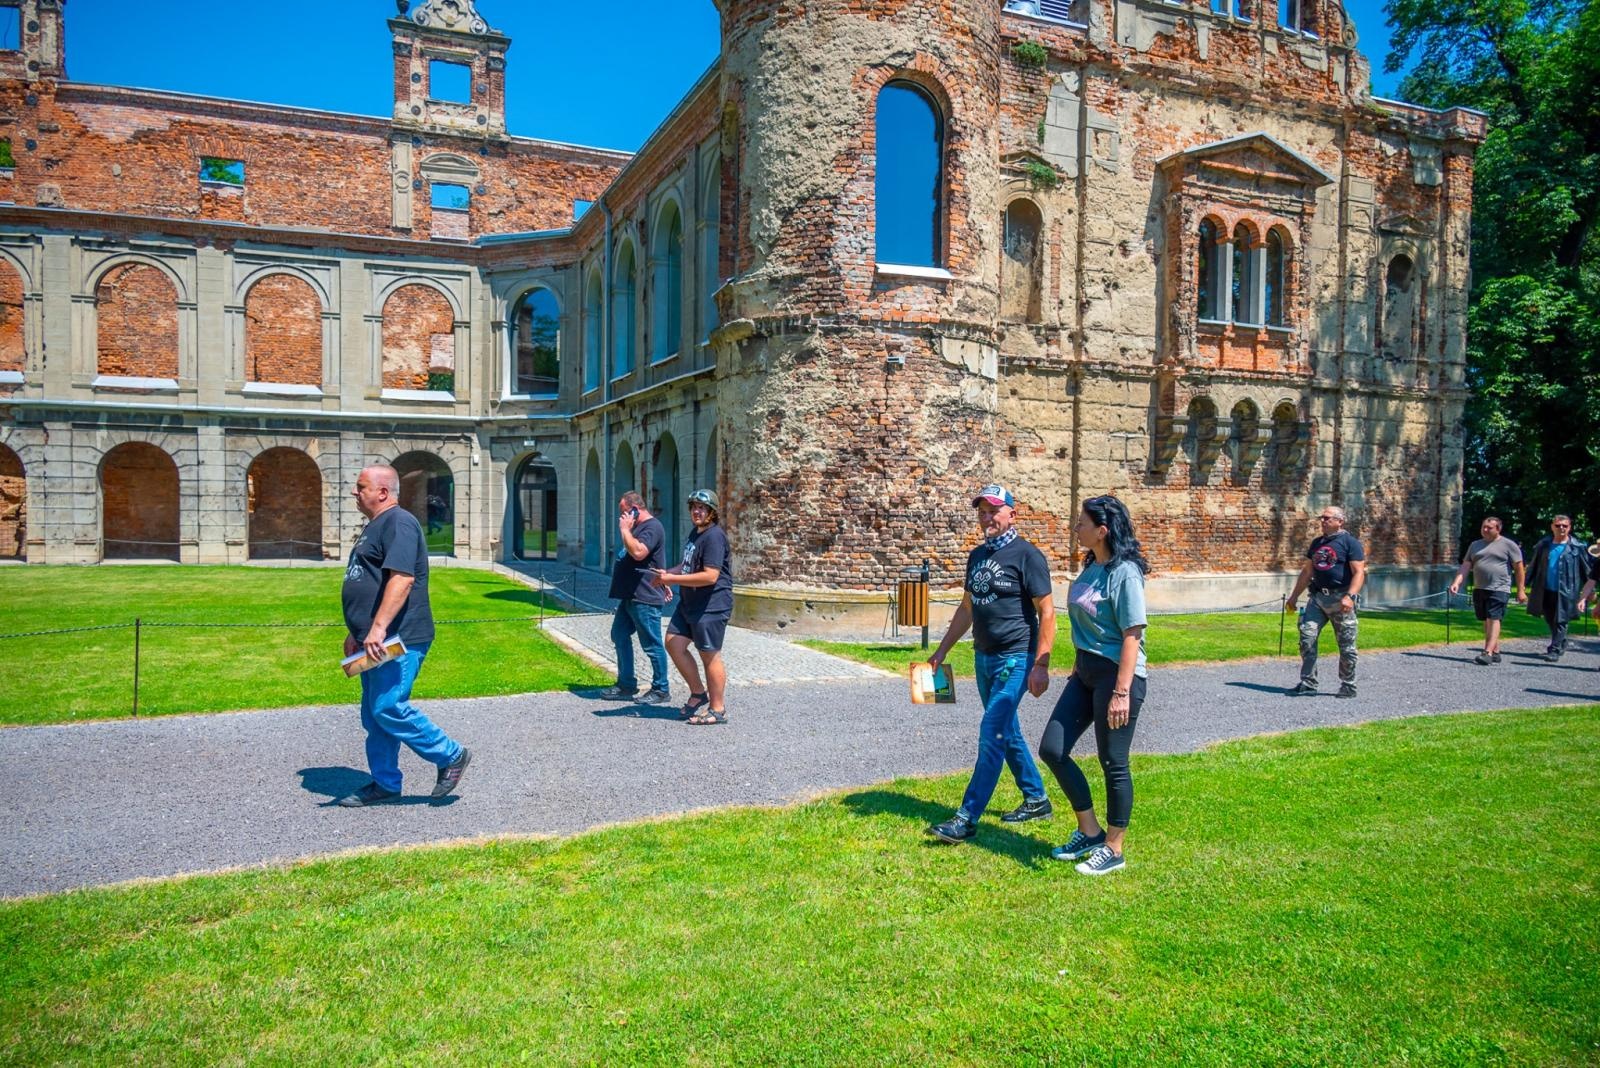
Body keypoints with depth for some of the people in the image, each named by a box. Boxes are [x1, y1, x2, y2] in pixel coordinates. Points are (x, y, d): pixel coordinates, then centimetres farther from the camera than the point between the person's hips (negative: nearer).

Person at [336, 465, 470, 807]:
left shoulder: (398, 523, -14)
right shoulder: (376, 526, 20)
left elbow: (402, 578, -27)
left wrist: (378, 628, -32)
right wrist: (356, 633, 26)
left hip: (398, 640, -11)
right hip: (376, 640, 11)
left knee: (388, 708, -11)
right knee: (373, 714, 12)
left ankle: (451, 755, 3)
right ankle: (384, 784, 21)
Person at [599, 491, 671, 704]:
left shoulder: (652, 527, -16)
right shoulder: (638, 527, 17)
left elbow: (638, 552, -30)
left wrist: (624, 530, -20)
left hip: (645, 598, -11)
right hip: (630, 596, 11)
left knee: (652, 645, -3)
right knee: (619, 636, 16)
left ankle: (660, 690, 7)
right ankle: (626, 684, 25)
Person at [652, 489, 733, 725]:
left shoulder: (714, 536, -18)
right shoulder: (696, 533, 13)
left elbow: (710, 576, -25)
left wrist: (673, 580, -20)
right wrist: (668, 573, 8)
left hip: (711, 606, -10)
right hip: (689, 603, 10)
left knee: (709, 655, -1)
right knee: (674, 643, 9)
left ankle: (717, 709, 12)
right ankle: (698, 693, 23)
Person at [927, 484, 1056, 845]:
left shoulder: (1027, 555, -11)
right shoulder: (977, 555, 11)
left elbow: (1046, 613, -13)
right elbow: (967, 608, 19)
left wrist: (1041, 665, -19)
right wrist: (942, 650, 17)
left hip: (1015, 659, -8)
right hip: (983, 657, 8)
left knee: (992, 734, -11)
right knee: (1007, 733, 16)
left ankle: (968, 818, -8)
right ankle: (1036, 800, 31)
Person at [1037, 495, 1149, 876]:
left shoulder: (1124, 572, -16)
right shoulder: (1090, 567, 10)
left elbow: (1132, 636, -19)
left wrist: (1122, 692, -23)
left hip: (1116, 674, -9)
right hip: (1085, 673, 9)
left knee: (1113, 763, 3)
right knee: (1052, 750, 8)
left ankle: (1113, 849, 20)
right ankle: (1089, 832, 23)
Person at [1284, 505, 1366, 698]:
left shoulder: (1350, 542, -4)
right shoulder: (1317, 542, 16)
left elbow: (1359, 572, -12)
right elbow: (1307, 571, 23)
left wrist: (1350, 596, -25)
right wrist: (1294, 596, 21)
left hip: (1340, 599, -6)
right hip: (1318, 597, 6)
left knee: (1346, 645, 2)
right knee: (1307, 637, -5)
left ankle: (1348, 686, 14)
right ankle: (1308, 683, 1)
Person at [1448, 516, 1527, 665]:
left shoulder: (1508, 545, 0)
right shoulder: (1475, 545, 15)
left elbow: (1519, 568, -1)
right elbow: (1465, 566, 10)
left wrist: (1521, 590, -5)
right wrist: (1457, 583, -4)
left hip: (1499, 590, -6)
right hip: (1479, 589, 6)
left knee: (1493, 619, -13)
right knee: (1486, 621, 9)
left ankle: (1488, 653, -20)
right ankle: (1496, 652, 17)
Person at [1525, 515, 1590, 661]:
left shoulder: (1577, 548, -1)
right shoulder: (1543, 545, 7)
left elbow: (1587, 571, 2)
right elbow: (1533, 567, 12)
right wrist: (1529, 585, 7)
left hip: (1565, 593, -4)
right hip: (1546, 591, 4)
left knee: (1560, 622, -4)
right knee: (1550, 620, 14)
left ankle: (1554, 651, -2)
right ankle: (1562, 644, 34)